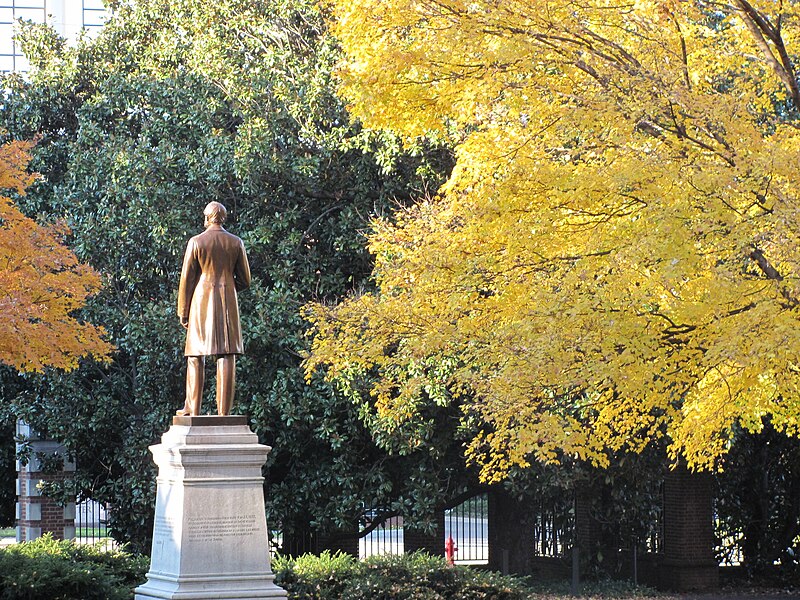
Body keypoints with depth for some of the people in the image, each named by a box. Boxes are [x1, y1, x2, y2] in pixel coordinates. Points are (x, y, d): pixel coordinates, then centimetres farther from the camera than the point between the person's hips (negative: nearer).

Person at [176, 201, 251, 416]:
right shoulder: (236, 243, 5)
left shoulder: (196, 242, -2)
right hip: (228, 304, 2)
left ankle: (193, 408, 1)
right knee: (226, 355, -3)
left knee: (196, 357, 5)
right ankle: (224, 410, -8)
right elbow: (244, 280, 8)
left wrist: (183, 311, 3)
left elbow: (187, 279, -2)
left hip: (201, 302, -1)